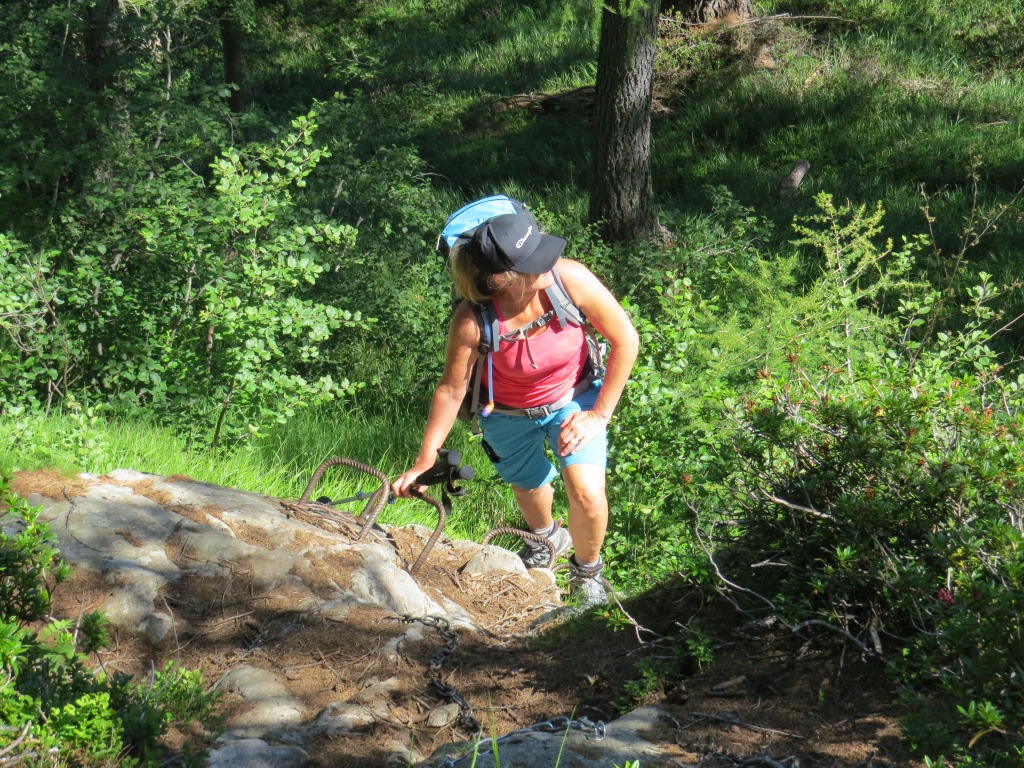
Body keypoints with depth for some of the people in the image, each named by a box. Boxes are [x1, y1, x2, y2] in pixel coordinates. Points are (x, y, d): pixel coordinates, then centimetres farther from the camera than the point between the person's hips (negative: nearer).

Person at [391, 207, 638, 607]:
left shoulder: (569, 279, -33)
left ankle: (586, 569, 20)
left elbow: (625, 339, -19)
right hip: (511, 417, 0)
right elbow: (452, 389, -17)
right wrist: (424, 462, -11)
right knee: (530, 489, 22)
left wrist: (599, 414, -14)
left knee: (587, 495, -15)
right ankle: (546, 538, 61)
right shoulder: (473, 321, -34)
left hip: (573, 400, 0)